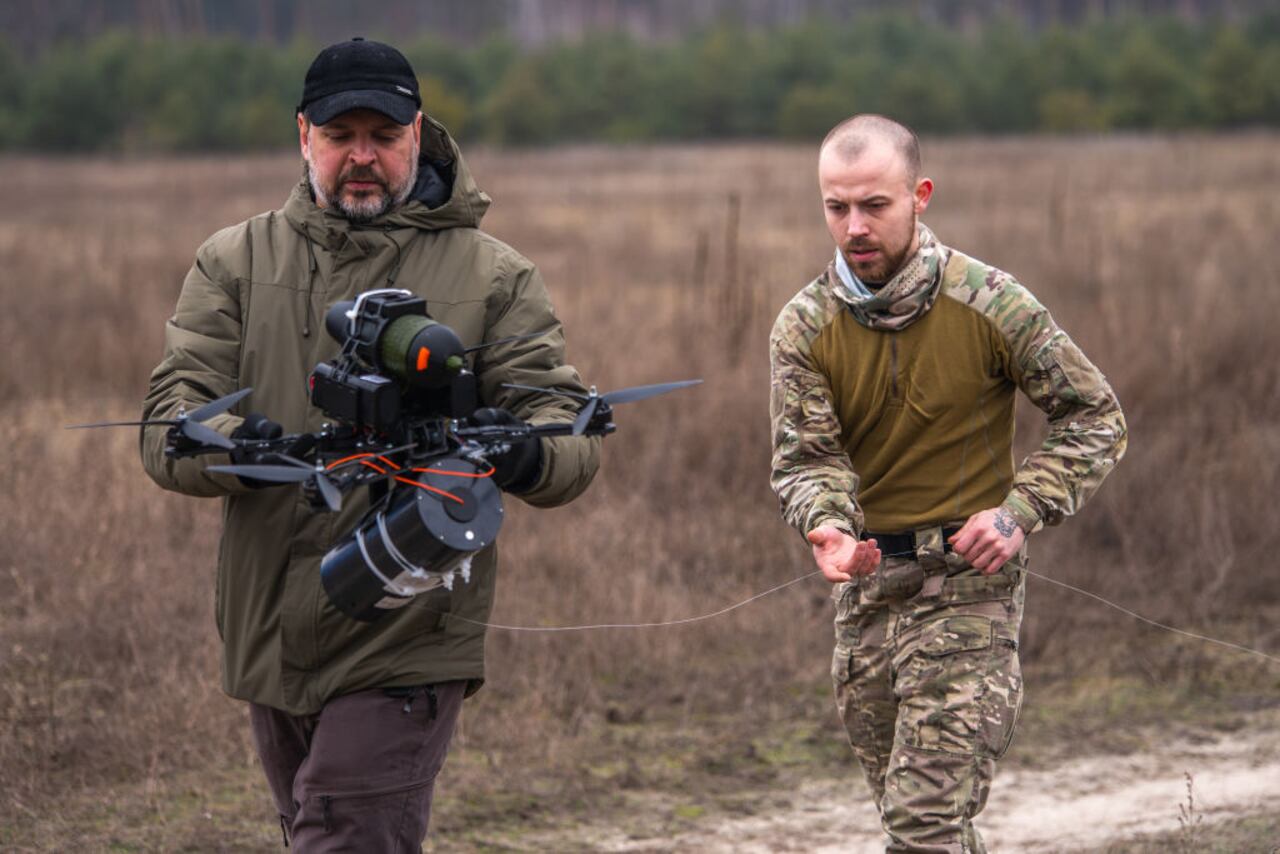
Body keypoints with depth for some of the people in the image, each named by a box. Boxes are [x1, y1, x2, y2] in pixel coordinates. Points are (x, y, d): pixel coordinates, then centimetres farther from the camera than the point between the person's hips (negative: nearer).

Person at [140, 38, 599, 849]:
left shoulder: (493, 277, 4)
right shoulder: (237, 263, 9)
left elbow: (576, 435, -3)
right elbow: (169, 419, -2)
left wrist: (526, 456, -30)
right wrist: (231, 448, -28)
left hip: (405, 653, -4)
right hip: (272, 647, 4)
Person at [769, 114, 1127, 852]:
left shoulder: (990, 305, -11)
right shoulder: (804, 327, -3)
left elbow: (1096, 420, -2)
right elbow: (805, 456, -8)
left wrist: (1022, 512, -15)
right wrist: (828, 527, -30)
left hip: (968, 579, -5)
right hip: (867, 582, 5)